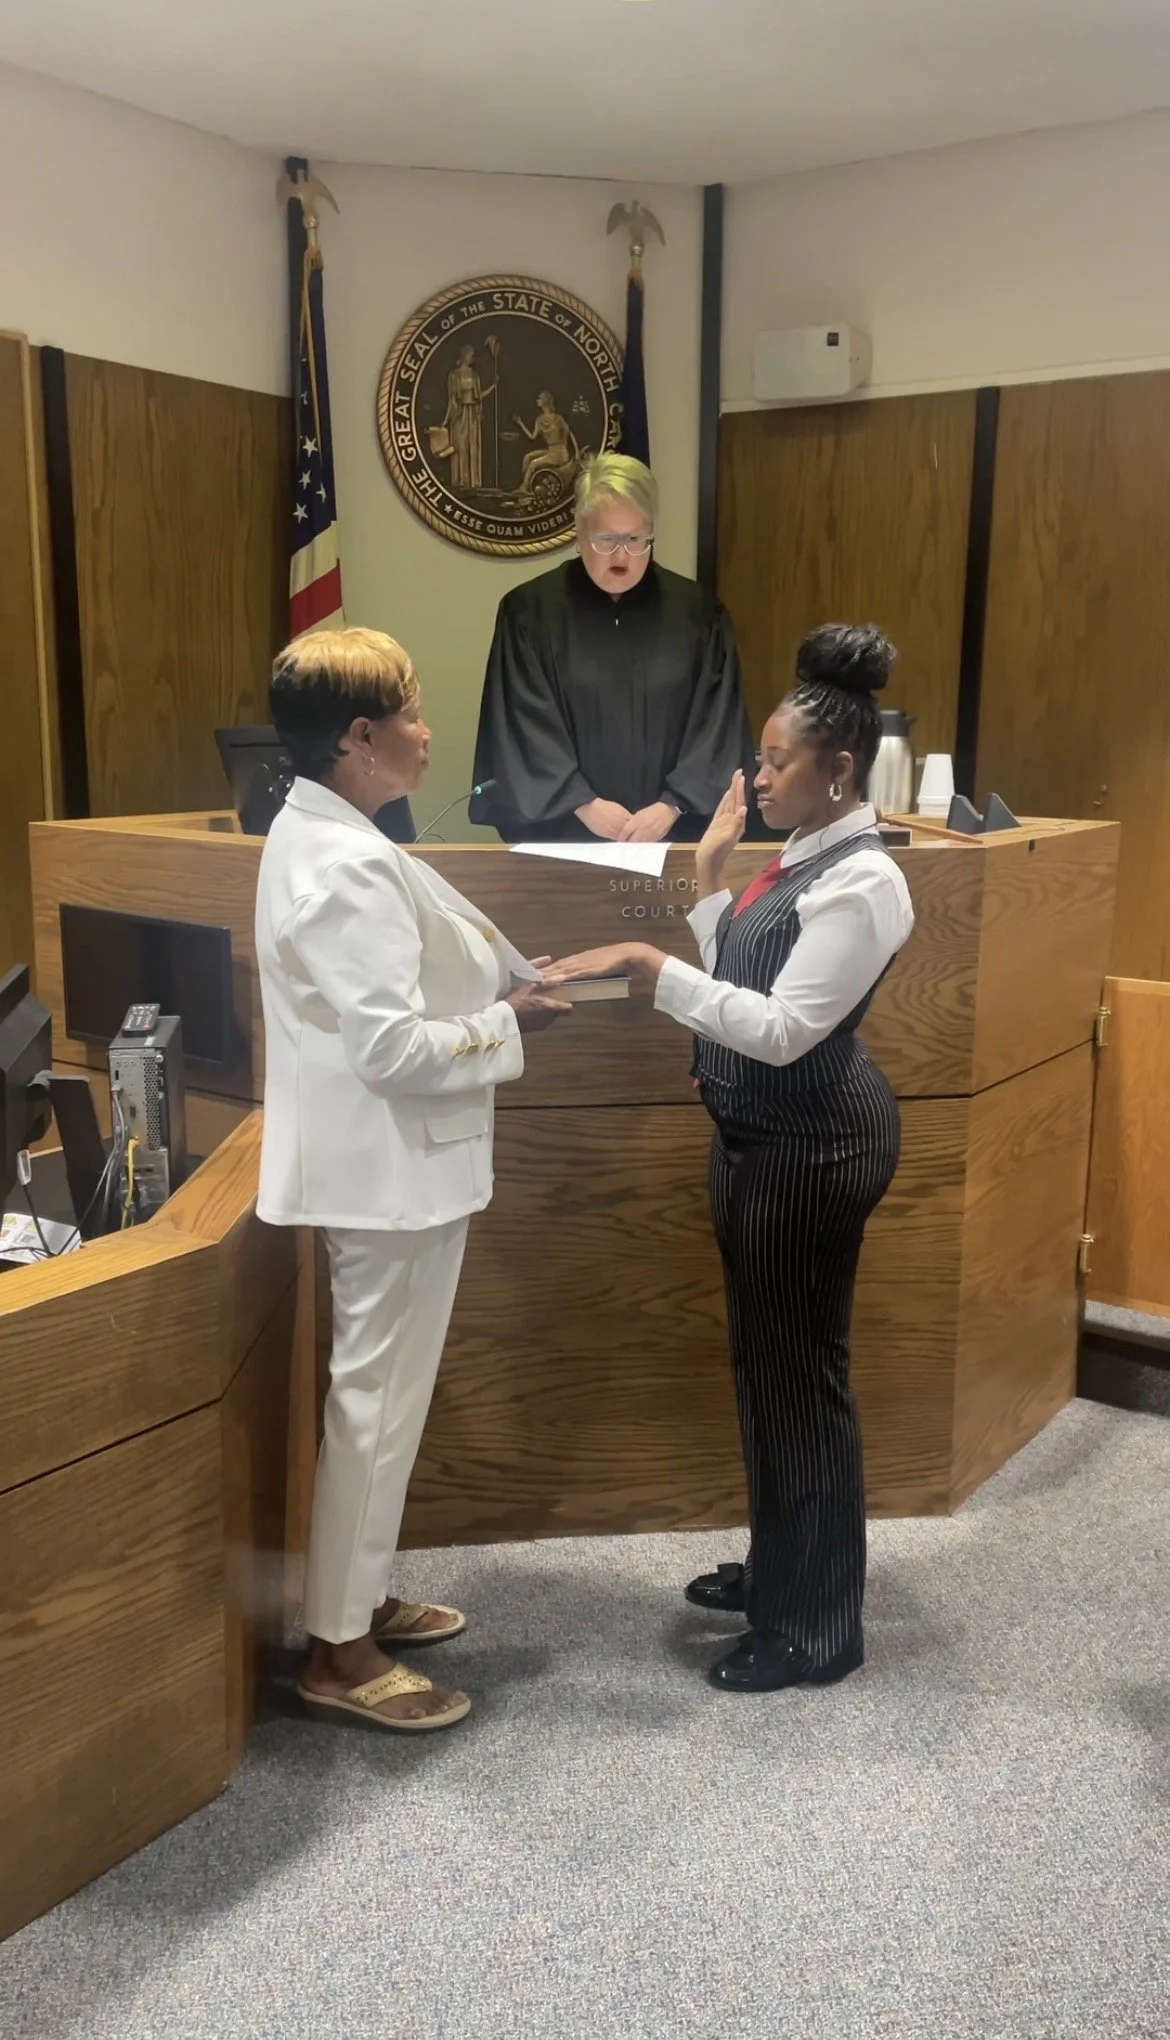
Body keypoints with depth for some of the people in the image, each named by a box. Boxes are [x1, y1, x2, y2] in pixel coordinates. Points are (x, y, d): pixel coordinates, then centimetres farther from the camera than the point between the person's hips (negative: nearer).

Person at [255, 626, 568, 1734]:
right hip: (390, 1166, -10)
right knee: (377, 1400, 2)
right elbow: (392, 1047, -27)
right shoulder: (348, 866, -24)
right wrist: (510, 1024, -13)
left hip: (390, 1159, 10)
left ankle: (359, 1594, 36)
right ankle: (339, 1649, 17)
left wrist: (506, 978, 6)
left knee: (382, 1391, 20)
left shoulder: (325, 836, 8)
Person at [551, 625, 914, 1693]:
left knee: (801, 1374, 1)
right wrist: (710, 874, 5)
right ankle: (778, 1569, 38)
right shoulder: (806, 857, 10)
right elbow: (743, 979, 12)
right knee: (765, 1361, 20)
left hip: (812, 1150, -10)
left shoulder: (862, 883, -21)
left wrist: (648, 964, -28)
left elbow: (782, 1028, -26)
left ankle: (817, 1627, 18)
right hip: (765, 1137, 10)